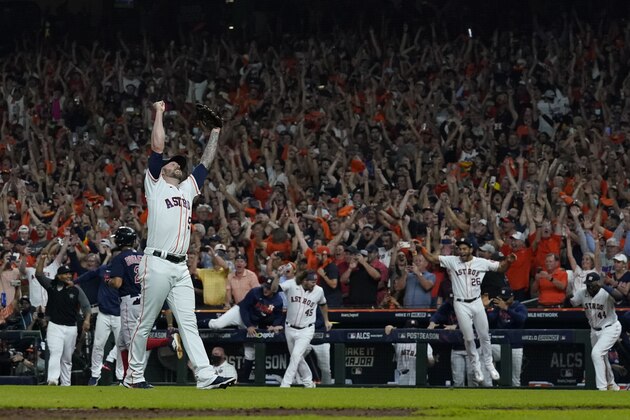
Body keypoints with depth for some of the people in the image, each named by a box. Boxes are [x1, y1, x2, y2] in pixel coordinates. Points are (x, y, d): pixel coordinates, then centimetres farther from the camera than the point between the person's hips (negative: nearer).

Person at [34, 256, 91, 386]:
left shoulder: (76, 290, 6)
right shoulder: (52, 286, 4)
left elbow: (86, 306, 2)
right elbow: (38, 275, -4)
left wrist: (87, 320, -15)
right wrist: (42, 259, -15)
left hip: (71, 328, 3)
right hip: (55, 326, -3)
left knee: (67, 358, 9)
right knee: (55, 352, -21)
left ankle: (65, 384, 16)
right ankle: (53, 380, -35)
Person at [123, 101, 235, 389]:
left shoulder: (188, 188, 25)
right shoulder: (156, 185, 8)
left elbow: (206, 162, 31)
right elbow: (157, 147, -1)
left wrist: (215, 132, 32)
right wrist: (159, 113, 4)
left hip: (180, 268, 6)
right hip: (157, 264, -6)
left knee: (189, 323, -1)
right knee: (145, 323, -1)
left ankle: (205, 376, -10)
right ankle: (134, 375, 7)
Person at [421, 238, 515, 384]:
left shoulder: (481, 262, -2)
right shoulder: (452, 261, -3)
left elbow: (500, 268, 4)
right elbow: (432, 258, -2)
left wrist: (508, 261, -16)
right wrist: (421, 248, -18)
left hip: (477, 303, 1)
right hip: (461, 305, -1)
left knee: (484, 336, 8)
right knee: (469, 338, 0)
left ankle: (489, 364, 24)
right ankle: (476, 367, 15)